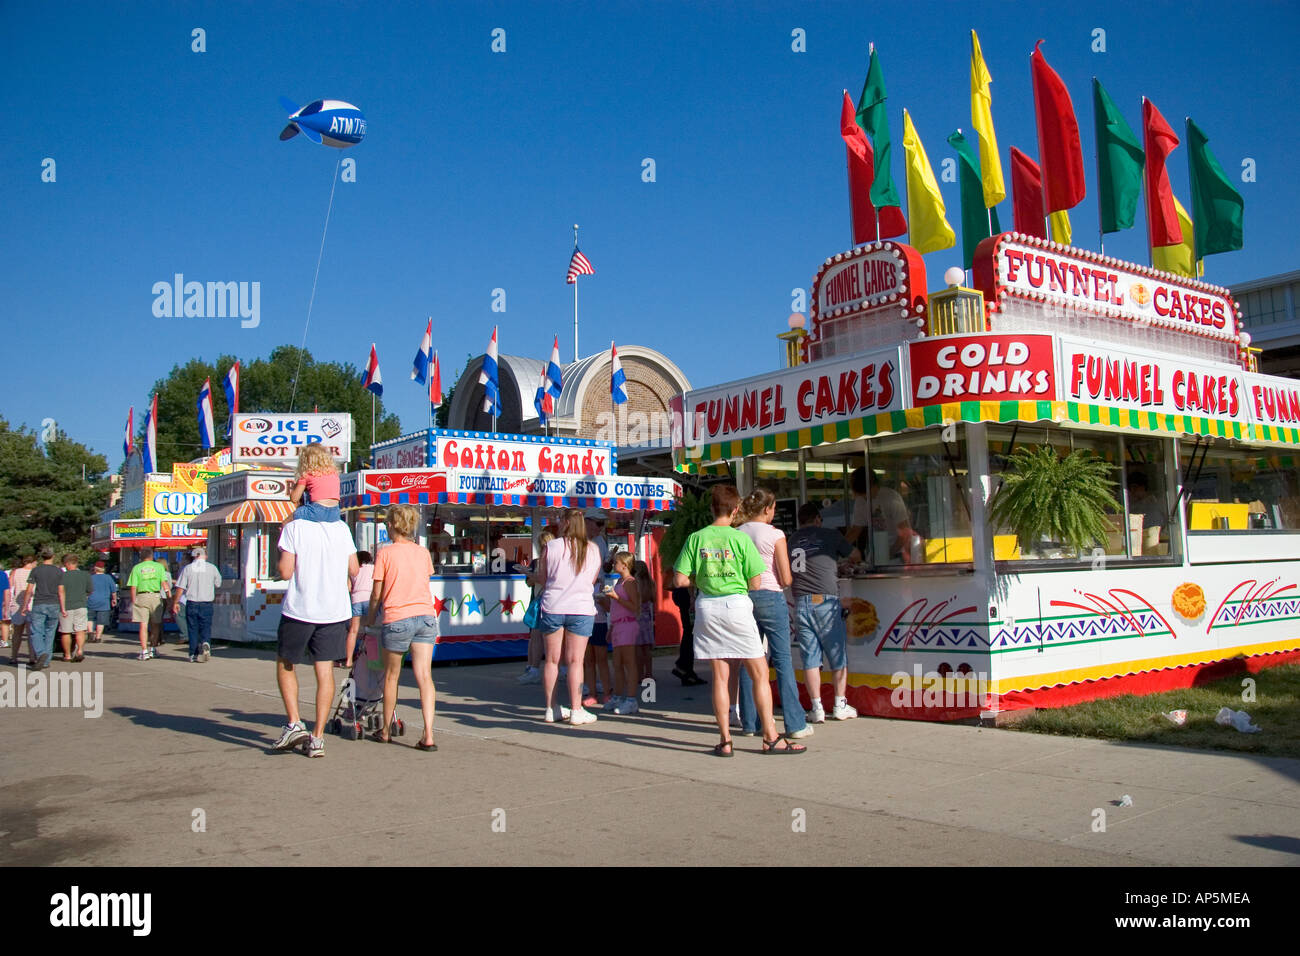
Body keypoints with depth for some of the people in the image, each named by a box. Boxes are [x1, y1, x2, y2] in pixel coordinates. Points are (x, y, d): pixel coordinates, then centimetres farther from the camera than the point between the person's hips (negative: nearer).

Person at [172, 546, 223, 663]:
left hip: (191, 603, 0)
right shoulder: (212, 568, 0)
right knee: (205, 628, 7)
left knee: (192, 629, 9)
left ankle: (193, 655, 11)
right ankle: (205, 644, -20)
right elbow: (218, 584, 11)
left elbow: (180, 588, -2)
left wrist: (175, 603, 6)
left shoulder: (187, 568, -1)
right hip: (207, 604, 0)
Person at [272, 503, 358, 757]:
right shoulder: (341, 528, 5)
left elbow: (285, 572, -9)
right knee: (325, 671, 6)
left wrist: (283, 544, 6)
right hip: (335, 610, 3)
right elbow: (354, 570, 7)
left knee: (285, 665, 17)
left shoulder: (294, 527, -6)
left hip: (299, 609, -3)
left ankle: (294, 723, 6)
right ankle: (318, 737, 4)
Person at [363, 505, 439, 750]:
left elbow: (377, 594, 0)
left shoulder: (385, 553, -3)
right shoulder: (423, 553, 9)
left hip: (397, 619, -3)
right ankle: (428, 735, -11)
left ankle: (385, 731, 28)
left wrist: (370, 617, 16)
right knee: (425, 676, -1)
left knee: (391, 677, 13)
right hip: (426, 616, 3)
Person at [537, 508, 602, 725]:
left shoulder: (551, 547, -4)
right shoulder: (593, 549, 1)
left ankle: (551, 709, 16)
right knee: (575, 661, 3)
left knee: (552, 660, 9)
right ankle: (576, 711, 2)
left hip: (552, 607, 0)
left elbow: (542, 576, 5)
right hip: (581, 609, 0)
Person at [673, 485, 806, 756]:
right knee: (760, 674, 4)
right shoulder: (741, 538, -6)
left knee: (720, 676, 8)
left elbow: (680, 580, -1)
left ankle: (725, 740, 10)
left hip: (707, 608, 3)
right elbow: (755, 582, -4)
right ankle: (771, 738, 6)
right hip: (736, 604, -3)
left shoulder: (696, 538, 2)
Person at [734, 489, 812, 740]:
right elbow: (786, 579, -8)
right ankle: (795, 724, 2)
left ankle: (749, 723, 14)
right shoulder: (775, 535, -7)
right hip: (770, 597, -4)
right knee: (783, 660, 1)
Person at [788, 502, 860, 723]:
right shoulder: (829, 535, 6)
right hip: (826, 600, -2)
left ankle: (817, 708, 5)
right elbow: (856, 556, 19)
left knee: (810, 658, 5)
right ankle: (840, 705, 13)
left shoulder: (792, 541, 11)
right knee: (838, 654, 9)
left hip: (801, 603, 3)